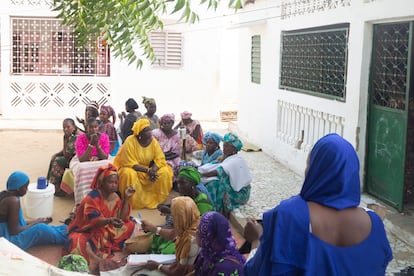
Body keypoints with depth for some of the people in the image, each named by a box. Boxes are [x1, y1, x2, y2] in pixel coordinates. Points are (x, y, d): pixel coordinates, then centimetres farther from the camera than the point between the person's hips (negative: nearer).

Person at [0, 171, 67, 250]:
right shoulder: (14, 201, -24)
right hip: (8, 241, -10)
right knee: (40, 228, -8)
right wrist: (36, 222, -10)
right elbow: (14, 231, -23)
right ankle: (65, 236, 14)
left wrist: (34, 222, 8)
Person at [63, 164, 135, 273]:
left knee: (130, 225, -12)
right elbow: (94, 221, -28)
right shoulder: (92, 197, -18)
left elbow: (122, 218, -6)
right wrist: (109, 220, -47)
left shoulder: (115, 197, -1)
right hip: (86, 230, -6)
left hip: (106, 230, 6)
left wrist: (126, 198, -12)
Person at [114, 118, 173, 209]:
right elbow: (130, 164, -23)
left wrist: (153, 170, -31)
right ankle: (134, 202, -15)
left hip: (149, 169, 4)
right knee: (129, 174, -37)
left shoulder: (153, 141, -8)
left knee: (165, 172, -18)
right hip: (132, 169, -4)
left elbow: (159, 159, -10)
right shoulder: (130, 142, -21)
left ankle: (157, 200, -2)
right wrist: (147, 170, -32)